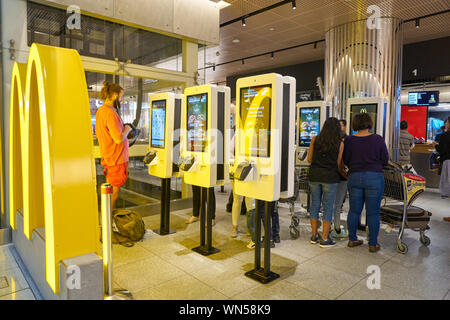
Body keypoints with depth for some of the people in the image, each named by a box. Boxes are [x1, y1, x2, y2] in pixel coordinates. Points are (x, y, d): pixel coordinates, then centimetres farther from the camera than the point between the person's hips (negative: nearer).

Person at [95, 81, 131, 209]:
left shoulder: (100, 110, 9)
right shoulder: (110, 113, -21)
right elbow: (119, 139, -27)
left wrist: (122, 128, 13)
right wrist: (127, 129, -7)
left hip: (107, 157, 10)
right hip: (117, 158, -10)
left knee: (110, 188, 19)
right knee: (115, 191, 1)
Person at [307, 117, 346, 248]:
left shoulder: (315, 140, 2)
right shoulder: (340, 143, -2)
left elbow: (309, 159, 4)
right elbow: (339, 164, 1)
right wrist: (345, 175, 19)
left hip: (314, 175, 3)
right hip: (330, 177, -3)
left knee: (315, 204, 11)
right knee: (328, 207, 4)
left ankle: (314, 236, 20)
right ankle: (324, 239, 8)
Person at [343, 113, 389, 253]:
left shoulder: (349, 140, -1)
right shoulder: (378, 139, -5)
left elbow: (346, 161, 5)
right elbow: (385, 160, 0)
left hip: (354, 177, 2)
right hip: (374, 178, -2)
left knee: (354, 211, 12)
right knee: (373, 213, 6)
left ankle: (352, 239, 22)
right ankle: (373, 244, 14)